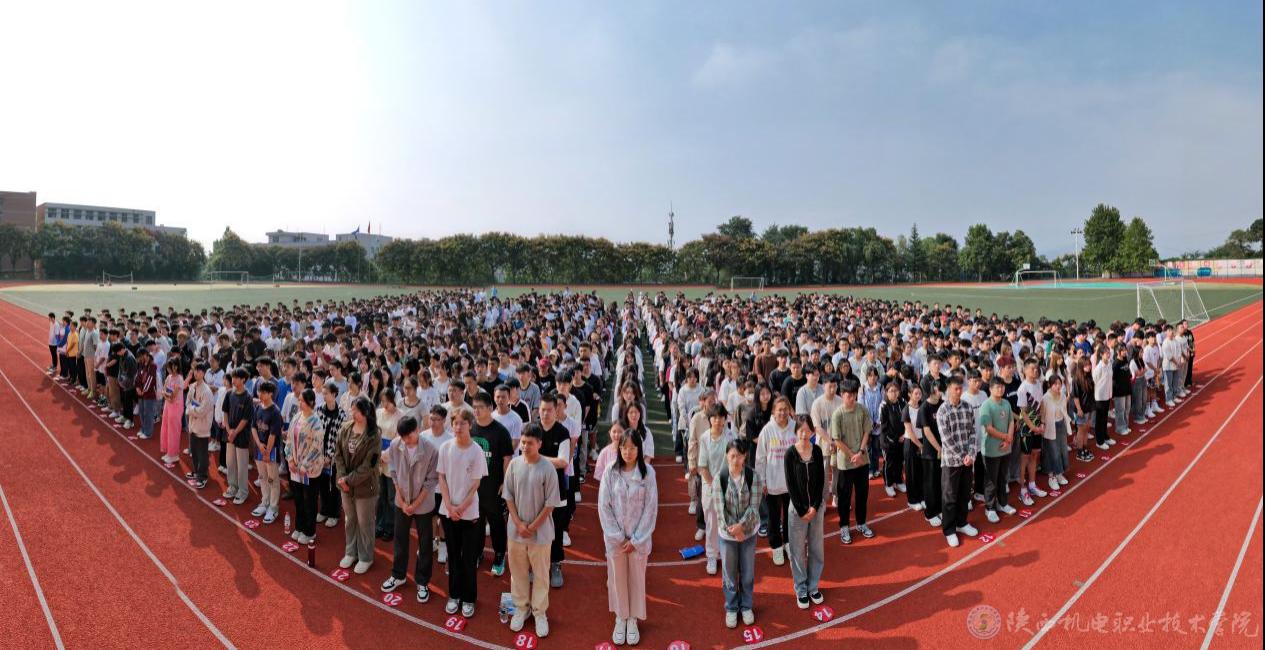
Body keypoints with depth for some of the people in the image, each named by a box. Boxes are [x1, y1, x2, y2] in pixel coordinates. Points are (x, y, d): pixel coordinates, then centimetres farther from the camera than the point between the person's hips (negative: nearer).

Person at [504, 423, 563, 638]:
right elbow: (508, 496, 0)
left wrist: (533, 527, -11)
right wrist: (519, 524, -8)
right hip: (516, 529, 3)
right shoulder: (514, 464, -5)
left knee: (540, 574, 10)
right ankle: (521, 608, 34)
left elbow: (551, 503, -11)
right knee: (518, 571, 16)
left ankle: (540, 612, 26)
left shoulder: (548, 468, -15)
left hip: (540, 532, -3)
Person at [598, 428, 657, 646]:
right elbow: (603, 506, -6)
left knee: (636, 578, 11)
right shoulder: (611, 472, -9)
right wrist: (618, 537, -10)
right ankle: (620, 618, 31)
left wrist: (636, 539, -10)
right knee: (617, 577, 12)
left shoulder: (648, 472, -10)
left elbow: (651, 508, -8)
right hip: (615, 537, 1)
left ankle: (633, 620, 30)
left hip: (639, 537, -1)